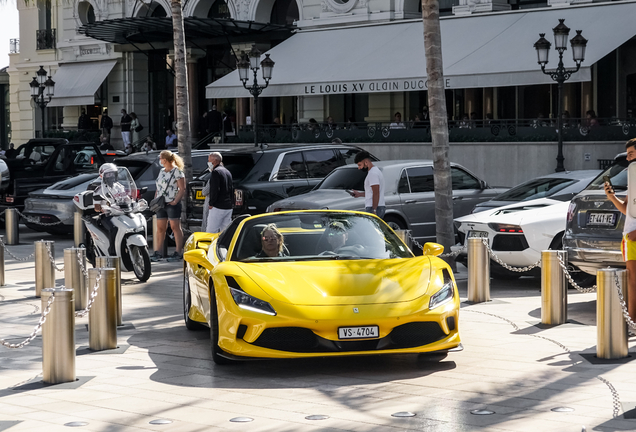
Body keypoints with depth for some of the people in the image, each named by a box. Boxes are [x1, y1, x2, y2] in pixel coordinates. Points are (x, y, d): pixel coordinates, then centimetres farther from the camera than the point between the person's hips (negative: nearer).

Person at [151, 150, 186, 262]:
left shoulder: (177, 172, -7)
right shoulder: (161, 172, 17)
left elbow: (182, 189, -10)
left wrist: (175, 201, -18)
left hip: (172, 204, -7)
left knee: (175, 227, -4)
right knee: (160, 228, 6)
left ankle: (179, 252, -3)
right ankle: (157, 252, 9)